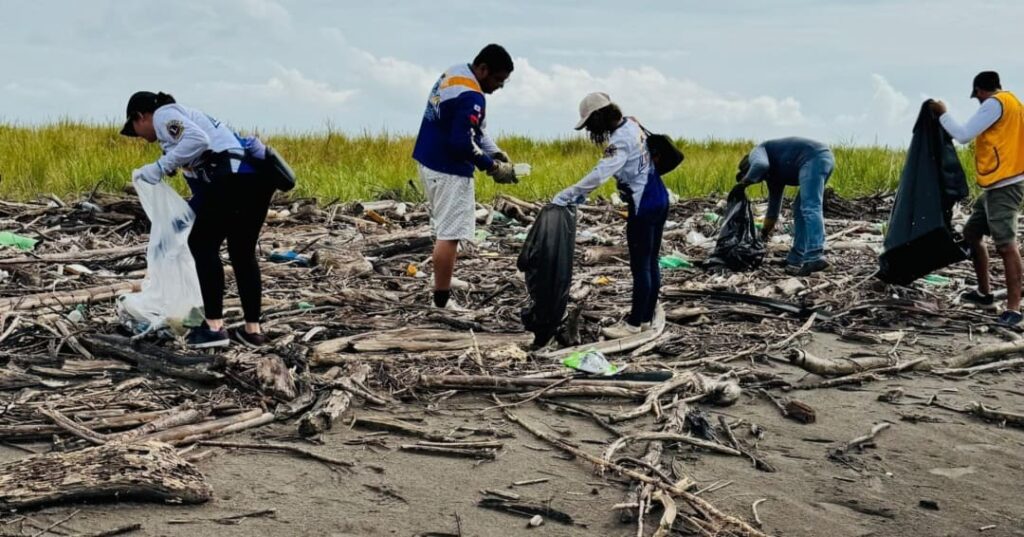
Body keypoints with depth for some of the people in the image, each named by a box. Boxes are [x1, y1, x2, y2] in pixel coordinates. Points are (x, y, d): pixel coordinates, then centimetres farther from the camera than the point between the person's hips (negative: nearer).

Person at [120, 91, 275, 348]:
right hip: (258, 174, 9)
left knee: (203, 244, 5)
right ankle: (253, 330, 20)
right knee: (242, 251, 17)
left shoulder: (163, 115, 7)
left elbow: (197, 140, -15)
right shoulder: (180, 117, 34)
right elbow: (203, 186, 34)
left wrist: (158, 168, -8)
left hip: (235, 174, -9)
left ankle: (215, 327, 6)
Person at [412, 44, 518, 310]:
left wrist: (496, 153, 5)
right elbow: (462, 143, -27)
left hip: (431, 163, 10)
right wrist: (492, 167, -15)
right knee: (450, 235, -5)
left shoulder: (454, 74, 10)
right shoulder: (471, 96, -22)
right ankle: (442, 301, -1)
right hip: (449, 171, -10)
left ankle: (443, 285, 32)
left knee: (443, 231, 20)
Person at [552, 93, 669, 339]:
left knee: (640, 266, 0)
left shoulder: (621, 141, -21)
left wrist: (568, 195, -28)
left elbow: (600, 173, -30)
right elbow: (609, 169, 11)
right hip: (659, 199, 10)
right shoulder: (632, 124, 7)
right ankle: (646, 317, 25)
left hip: (644, 206, -10)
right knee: (651, 263, 15)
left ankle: (634, 323, 9)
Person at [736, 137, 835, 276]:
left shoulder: (756, 152, 10)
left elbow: (760, 165, -17)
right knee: (800, 209, 15)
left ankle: (815, 258, -29)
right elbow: (774, 203, 40)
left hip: (814, 158, -10)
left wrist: (745, 181, 1)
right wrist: (765, 232, 49)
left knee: (810, 208, -17)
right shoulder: (772, 174, 31)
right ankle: (795, 259, 15)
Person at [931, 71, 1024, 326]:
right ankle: (984, 292, 24)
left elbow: (963, 135, -12)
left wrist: (943, 113, 0)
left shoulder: (995, 103, -9)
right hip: (999, 185, 11)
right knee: (971, 233, 17)